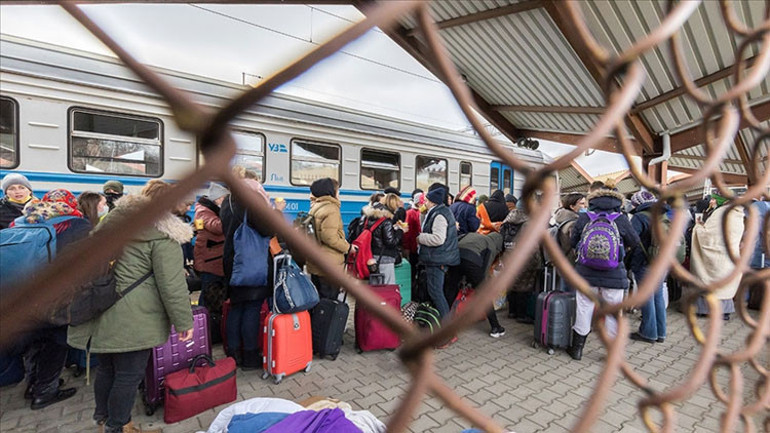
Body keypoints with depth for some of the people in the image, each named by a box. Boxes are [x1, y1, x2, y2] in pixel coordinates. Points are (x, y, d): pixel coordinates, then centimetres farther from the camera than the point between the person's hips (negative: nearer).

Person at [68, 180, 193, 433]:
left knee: (107, 367, 25)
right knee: (129, 374, 9)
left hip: (103, 312, 9)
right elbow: (172, 284, -18)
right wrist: (184, 321, -10)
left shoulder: (114, 219, 10)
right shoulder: (162, 234, -16)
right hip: (134, 318, -9)